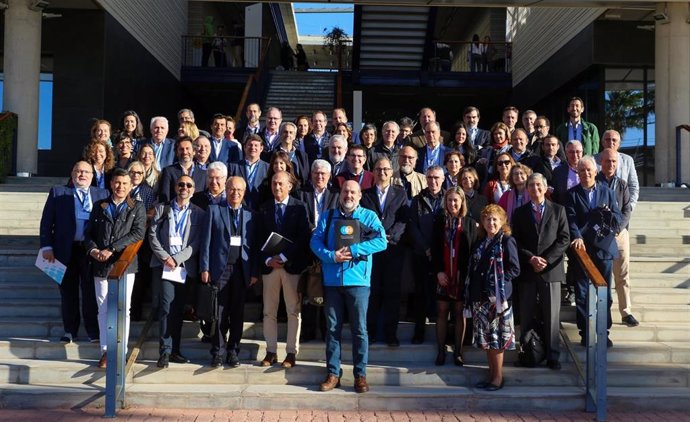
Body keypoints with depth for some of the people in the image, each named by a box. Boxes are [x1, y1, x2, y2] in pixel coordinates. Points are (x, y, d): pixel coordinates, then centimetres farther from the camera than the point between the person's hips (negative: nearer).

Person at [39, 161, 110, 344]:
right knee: (68, 291, 9)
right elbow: (46, 221, 3)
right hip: (66, 250, 0)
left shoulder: (103, 194, 8)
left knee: (91, 292, 4)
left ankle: (93, 331, 15)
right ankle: (70, 330, 20)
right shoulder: (58, 193, 7)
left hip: (93, 250, 0)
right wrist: (46, 246, -6)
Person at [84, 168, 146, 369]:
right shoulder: (99, 206, 12)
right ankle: (106, 351, 12)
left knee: (123, 309, 0)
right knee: (103, 309, 5)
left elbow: (138, 233, -8)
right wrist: (93, 249, -11)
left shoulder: (137, 207, 5)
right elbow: (89, 233, 11)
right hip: (101, 264, 2)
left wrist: (111, 249, -15)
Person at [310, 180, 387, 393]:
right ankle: (333, 373, 16)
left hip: (357, 280, -2)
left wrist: (353, 250, -15)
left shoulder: (369, 216, 5)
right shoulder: (327, 216, 11)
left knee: (359, 329, 2)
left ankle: (360, 374, 12)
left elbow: (381, 241, -8)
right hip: (331, 280, 2)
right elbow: (315, 241, 2)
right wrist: (331, 256, -16)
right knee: (332, 328, 7)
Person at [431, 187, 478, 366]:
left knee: (460, 312, 4)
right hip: (443, 274, 0)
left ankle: (458, 351, 12)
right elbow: (434, 249, 2)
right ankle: (441, 351, 9)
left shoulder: (470, 223, 4)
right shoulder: (439, 220, 5)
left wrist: (467, 273, -9)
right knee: (442, 312, 3)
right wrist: (438, 271, -9)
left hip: (462, 275, 0)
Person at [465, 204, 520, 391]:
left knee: (496, 337, -1)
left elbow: (515, 269, -9)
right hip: (480, 295, 6)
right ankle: (491, 374, 22)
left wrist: (498, 279, -16)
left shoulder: (507, 241, -7)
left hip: (497, 295, -6)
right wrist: (471, 287, 6)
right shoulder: (479, 242, 13)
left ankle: (498, 377, 11)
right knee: (484, 337, 11)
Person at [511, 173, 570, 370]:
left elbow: (564, 239, 0)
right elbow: (516, 242, 4)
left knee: (551, 315, 1)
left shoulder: (558, 210, 7)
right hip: (527, 271, 1)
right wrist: (531, 258, -11)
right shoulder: (519, 212, 9)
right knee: (527, 315, 5)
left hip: (551, 269, -1)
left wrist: (546, 259, -10)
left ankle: (552, 356, 9)